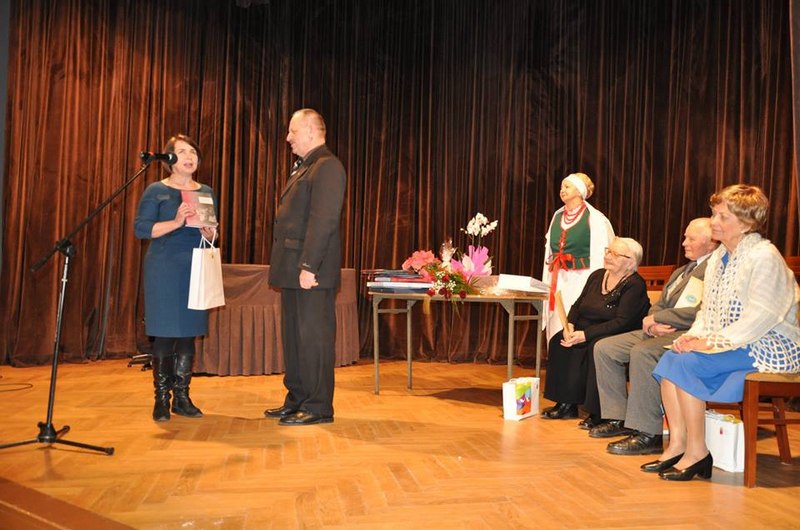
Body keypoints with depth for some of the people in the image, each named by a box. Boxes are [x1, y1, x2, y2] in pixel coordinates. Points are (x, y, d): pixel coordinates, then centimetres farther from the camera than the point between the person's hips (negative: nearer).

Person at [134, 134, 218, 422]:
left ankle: (182, 396, 13)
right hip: (164, 271, -4)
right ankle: (161, 398, 7)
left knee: (188, 333, 5)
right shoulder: (156, 190, 2)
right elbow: (141, 228, -7)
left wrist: (208, 232, -8)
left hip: (196, 271, 4)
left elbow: (213, 234, 16)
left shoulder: (206, 192, 14)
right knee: (164, 333, -3)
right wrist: (176, 222, -18)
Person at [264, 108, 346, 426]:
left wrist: (308, 266, -23)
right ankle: (296, 401, 23)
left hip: (311, 271, -10)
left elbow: (323, 220, -19)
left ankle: (318, 407, 5)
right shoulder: (303, 167, 21)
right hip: (293, 269, 10)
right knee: (293, 337, 14)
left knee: (313, 337, -4)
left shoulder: (327, 167, -10)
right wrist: (289, 266, 15)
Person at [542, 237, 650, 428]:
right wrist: (570, 324, -11)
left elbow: (622, 322, -23)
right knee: (559, 340, -14)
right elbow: (578, 304, 12)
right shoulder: (597, 276, 10)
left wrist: (585, 334, -28)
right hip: (587, 328, 8)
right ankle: (567, 404, -9)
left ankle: (598, 413, -23)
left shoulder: (635, 285, -13)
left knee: (596, 347, -34)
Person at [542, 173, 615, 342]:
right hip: (557, 280, 6)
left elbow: (600, 254, -7)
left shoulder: (594, 218, -6)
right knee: (556, 327, 5)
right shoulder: (558, 216, 12)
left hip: (580, 280, -6)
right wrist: (547, 281, 14)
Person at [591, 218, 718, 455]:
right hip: (663, 331, 10)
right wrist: (653, 324, -6)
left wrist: (656, 319, -12)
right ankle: (619, 418, 6)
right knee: (604, 348, 0)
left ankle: (648, 434, -27)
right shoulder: (681, 272, 24)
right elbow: (659, 305, 19)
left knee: (643, 352, -35)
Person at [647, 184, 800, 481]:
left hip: (769, 346, -8)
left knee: (688, 362, -25)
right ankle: (677, 445, -9)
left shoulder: (764, 256, -14)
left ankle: (697, 452, -13)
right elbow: (708, 309, 15)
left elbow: (760, 317, -22)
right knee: (669, 359, -13)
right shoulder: (720, 256, 13)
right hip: (728, 344, 8)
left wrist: (711, 343, -23)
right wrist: (695, 335, -5)